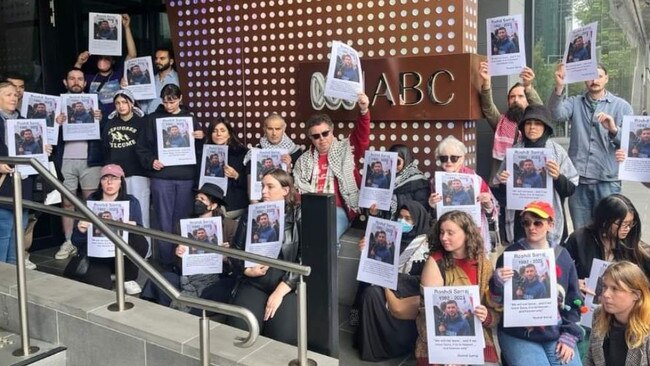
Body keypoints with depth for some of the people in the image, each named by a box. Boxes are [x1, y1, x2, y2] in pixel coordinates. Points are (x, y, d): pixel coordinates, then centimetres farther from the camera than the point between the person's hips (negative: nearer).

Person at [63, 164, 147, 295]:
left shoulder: (131, 202, 3)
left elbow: (140, 230, -10)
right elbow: (76, 242, -2)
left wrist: (132, 226, -33)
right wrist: (81, 231, -26)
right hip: (95, 258, -1)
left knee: (139, 241, -28)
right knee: (102, 286, -30)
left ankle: (128, 279, -3)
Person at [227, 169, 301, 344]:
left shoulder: (299, 216, 0)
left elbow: (305, 259, -7)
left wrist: (280, 292, -15)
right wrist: (246, 270, -7)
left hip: (288, 286, -3)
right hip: (254, 284, 3)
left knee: (283, 337, -23)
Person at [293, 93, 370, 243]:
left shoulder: (345, 150, 10)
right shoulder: (304, 160, 21)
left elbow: (362, 135, -6)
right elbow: (296, 188, 23)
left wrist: (363, 111, -23)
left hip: (338, 209, -3)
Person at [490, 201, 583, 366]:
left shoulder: (562, 255, 6)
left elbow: (573, 300, 12)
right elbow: (498, 302, -4)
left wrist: (569, 336, 4)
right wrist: (498, 284, -25)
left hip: (556, 334, 3)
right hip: (518, 336, -3)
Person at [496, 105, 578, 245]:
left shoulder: (557, 151, 0)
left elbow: (571, 189, 1)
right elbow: (502, 191, 15)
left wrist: (558, 177, -16)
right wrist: (502, 181, -6)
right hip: (519, 220, 2)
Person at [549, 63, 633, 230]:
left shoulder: (622, 106, 6)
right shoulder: (575, 102, 8)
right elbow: (556, 114, -13)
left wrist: (614, 129, -22)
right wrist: (559, 87, -29)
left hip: (608, 179, -1)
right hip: (578, 178, 1)